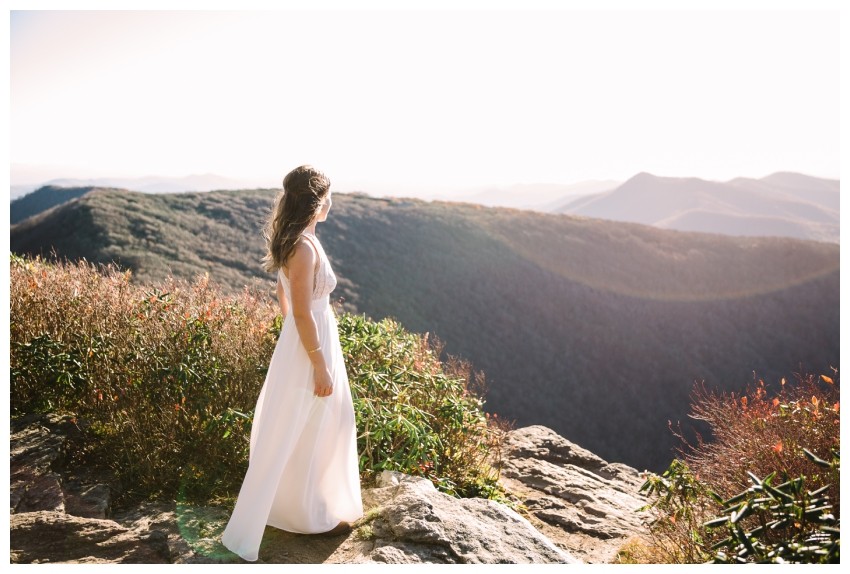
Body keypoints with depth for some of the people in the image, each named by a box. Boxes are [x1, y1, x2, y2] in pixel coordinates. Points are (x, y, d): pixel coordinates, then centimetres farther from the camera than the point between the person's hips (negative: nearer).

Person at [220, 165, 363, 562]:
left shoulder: (294, 240, 4)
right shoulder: (305, 247, -26)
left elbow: (284, 297, 14)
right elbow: (303, 314, -25)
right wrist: (320, 367, -19)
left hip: (300, 342, 10)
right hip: (310, 349, -10)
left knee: (318, 430, 24)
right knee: (304, 435, 7)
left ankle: (315, 504, 43)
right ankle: (312, 515, 26)